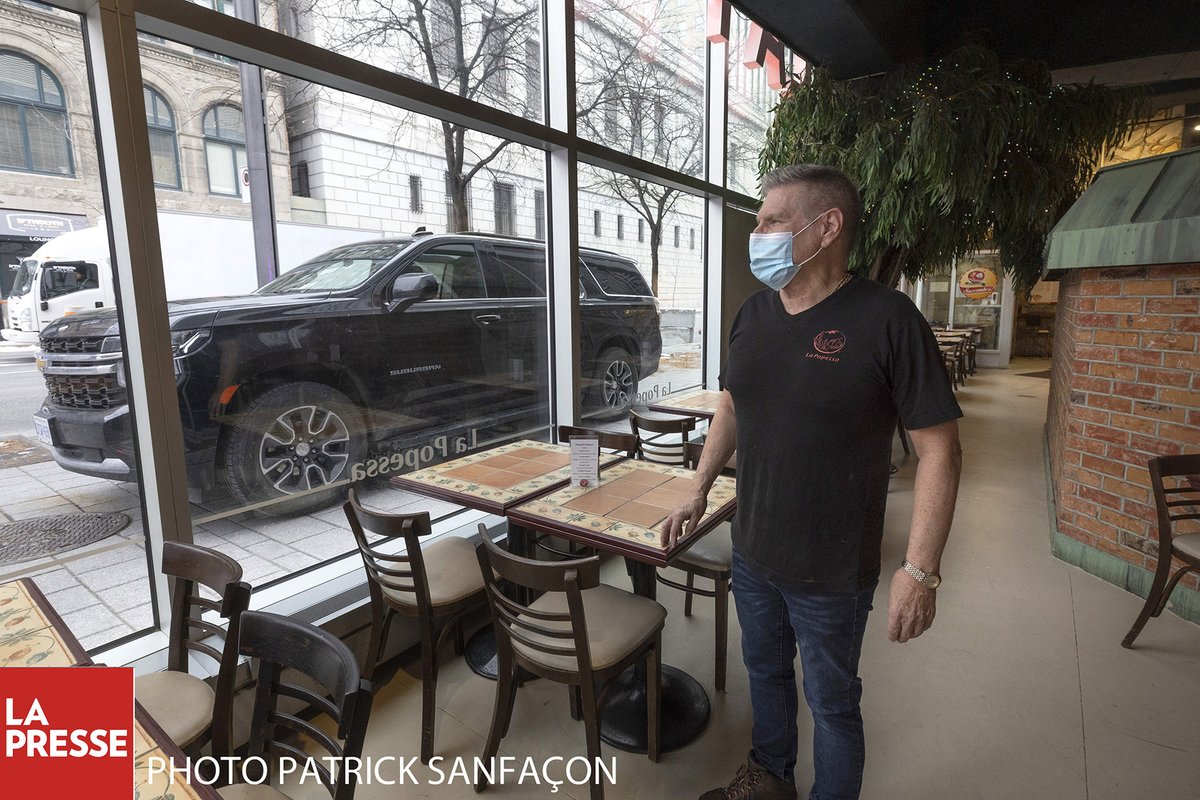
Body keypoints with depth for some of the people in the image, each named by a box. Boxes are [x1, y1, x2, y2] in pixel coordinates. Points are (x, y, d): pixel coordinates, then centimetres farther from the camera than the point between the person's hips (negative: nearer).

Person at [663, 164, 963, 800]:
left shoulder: (886, 319, -17)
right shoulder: (755, 312, 1)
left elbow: (939, 450, -16)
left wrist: (921, 569, -19)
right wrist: (699, 489, 11)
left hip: (832, 572, -5)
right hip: (751, 554, 6)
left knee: (831, 701, 16)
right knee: (764, 671, 25)